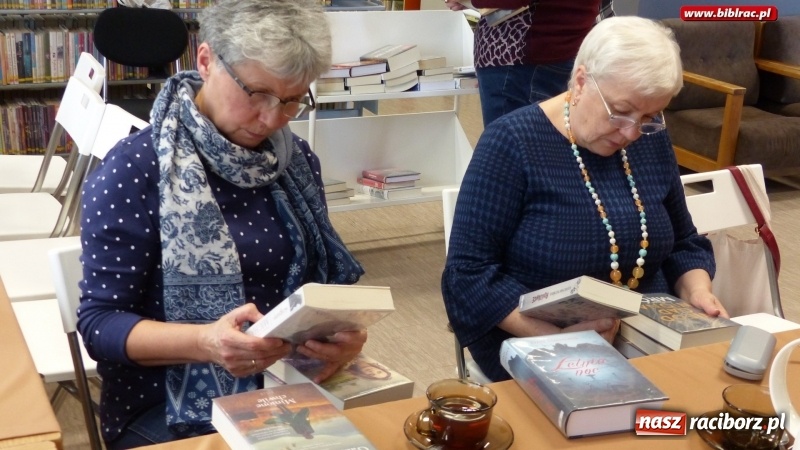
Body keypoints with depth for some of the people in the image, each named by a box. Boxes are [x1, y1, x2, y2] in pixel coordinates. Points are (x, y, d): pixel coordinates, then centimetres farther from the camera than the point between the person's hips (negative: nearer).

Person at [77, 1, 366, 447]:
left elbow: (322, 277, 10)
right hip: (168, 410, -5)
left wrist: (342, 328, -13)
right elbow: (100, 321, -11)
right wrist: (205, 341, -30)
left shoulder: (297, 160, 3)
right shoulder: (133, 171, -12)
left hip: (287, 388, 5)